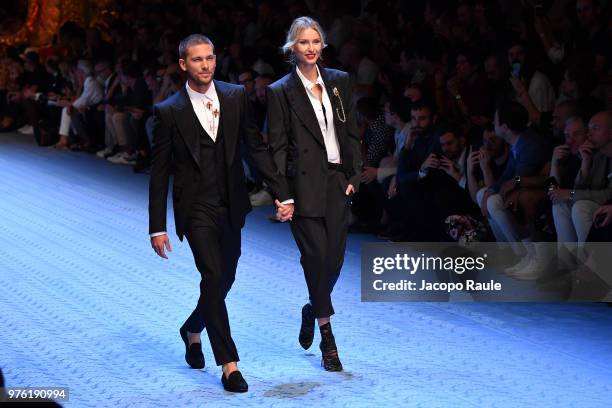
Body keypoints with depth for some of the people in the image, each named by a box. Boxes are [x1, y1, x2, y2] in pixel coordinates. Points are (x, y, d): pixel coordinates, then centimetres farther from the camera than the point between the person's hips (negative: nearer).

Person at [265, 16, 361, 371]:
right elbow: (277, 148, -5)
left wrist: (354, 177, 4)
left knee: (334, 258, 3)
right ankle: (327, 338, 6)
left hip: (338, 183, 4)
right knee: (317, 258, -6)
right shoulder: (281, 92, -3)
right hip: (304, 186, -4)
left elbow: (352, 133, 13)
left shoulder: (340, 81, 9)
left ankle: (312, 311, 33)